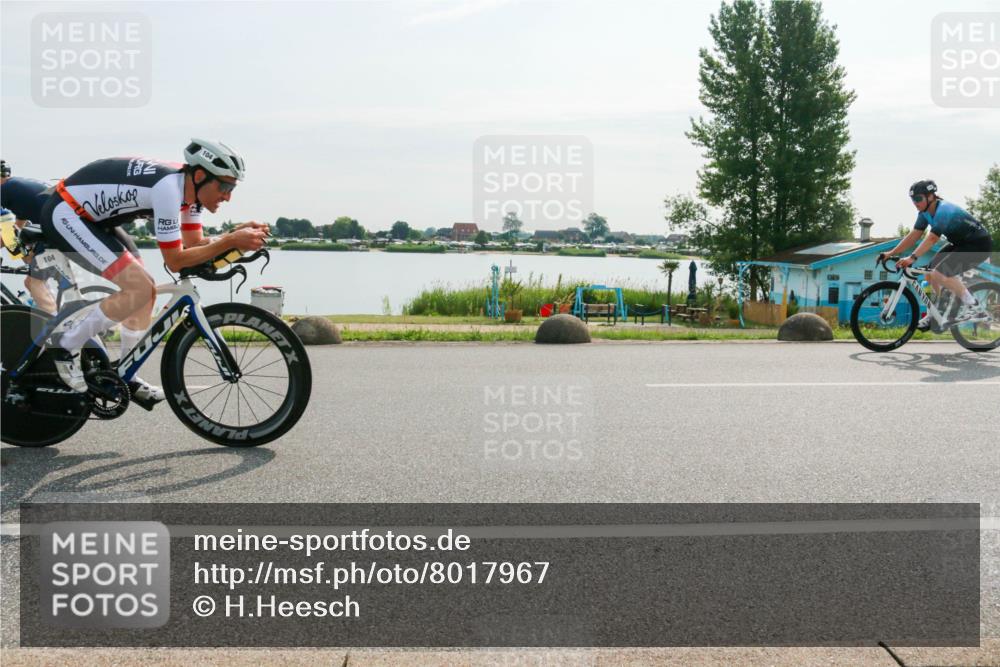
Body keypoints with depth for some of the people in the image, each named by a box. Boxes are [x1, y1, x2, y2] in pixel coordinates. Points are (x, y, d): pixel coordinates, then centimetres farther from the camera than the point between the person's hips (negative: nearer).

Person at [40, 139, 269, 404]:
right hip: (65, 215, -10)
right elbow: (175, 260, -25)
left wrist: (237, 233, -9)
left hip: (85, 218, 10)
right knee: (139, 290, -18)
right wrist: (231, 242, -27)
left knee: (146, 290, 7)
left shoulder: (189, 186, -1)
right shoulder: (169, 187, -29)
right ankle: (66, 347, -4)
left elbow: (195, 243, 5)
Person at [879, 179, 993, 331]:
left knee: (940, 274, -23)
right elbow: (914, 236, -2)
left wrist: (912, 258, -47)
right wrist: (891, 253, -10)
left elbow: (932, 239, -37)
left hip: (980, 244, -9)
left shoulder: (943, 210, -27)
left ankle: (974, 308, -14)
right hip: (961, 243, 9)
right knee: (930, 273, 3)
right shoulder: (925, 213, -1)